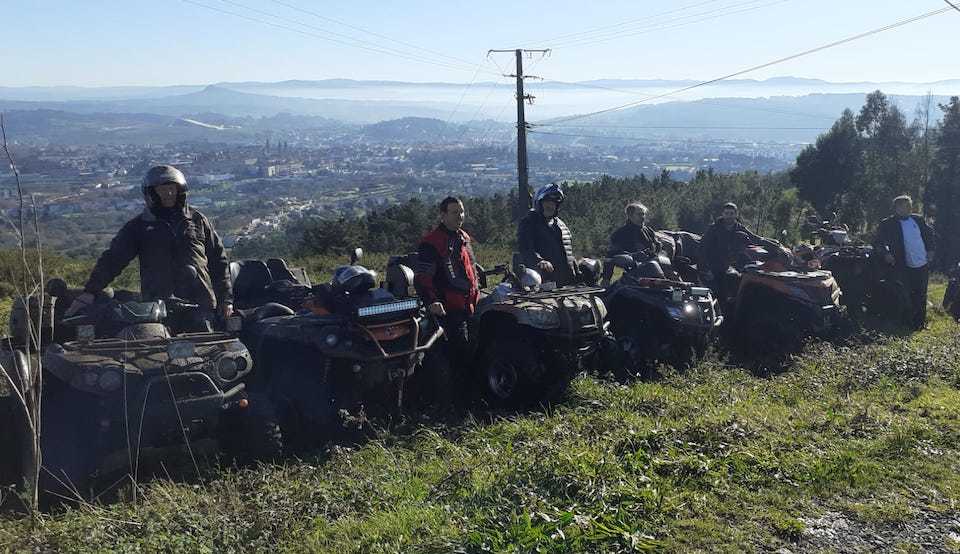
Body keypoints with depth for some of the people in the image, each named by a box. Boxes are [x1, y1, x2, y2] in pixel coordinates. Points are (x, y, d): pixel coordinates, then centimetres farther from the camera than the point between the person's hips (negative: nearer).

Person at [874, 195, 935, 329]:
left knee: (922, 295, 12)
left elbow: (930, 233, 19)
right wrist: (885, 253, -20)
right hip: (906, 268, -4)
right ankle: (913, 323, 12)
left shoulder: (918, 219, 7)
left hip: (923, 264, 4)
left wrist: (930, 250, 9)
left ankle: (921, 322, 24)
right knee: (910, 296, 0)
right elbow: (878, 242, -4)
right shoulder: (888, 224, -5)